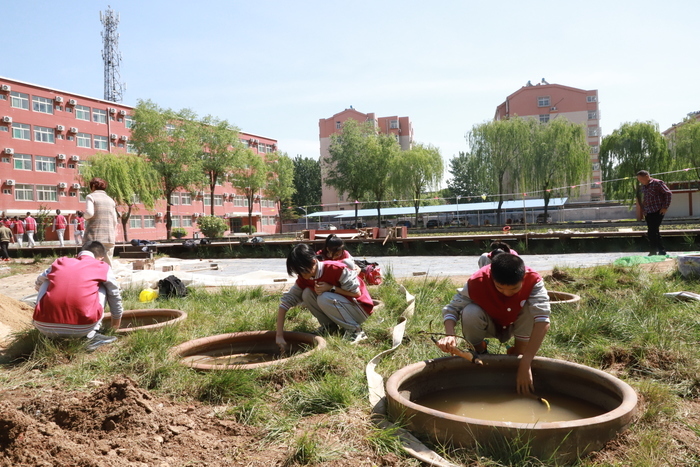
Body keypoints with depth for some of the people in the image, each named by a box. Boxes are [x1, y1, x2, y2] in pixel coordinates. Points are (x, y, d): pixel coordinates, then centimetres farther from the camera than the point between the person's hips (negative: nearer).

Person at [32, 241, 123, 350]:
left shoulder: (60, 262, 20)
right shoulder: (102, 267, 13)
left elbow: (38, 283, 39)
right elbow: (115, 295, 27)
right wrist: (117, 318, 46)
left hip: (45, 328, 3)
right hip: (81, 329, -3)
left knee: (47, 283, 29)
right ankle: (92, 335, 8)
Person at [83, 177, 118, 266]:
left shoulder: (91, 197, 3)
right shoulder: (110, 200, 17)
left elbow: (89, 213, -13)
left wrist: (83, 215, 8)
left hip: (94, 237, -4)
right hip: (109, 238, 4)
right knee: (107, 266, 4)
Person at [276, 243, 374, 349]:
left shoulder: (336, 269, -27)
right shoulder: (304, 278, -9)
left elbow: (357, 293, -19)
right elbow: (285, 301, -14)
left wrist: (331, 288, -28)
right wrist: (279, 335, -22)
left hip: (360, 308, -6)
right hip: (339, 305, 6)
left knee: (324, 299, -30)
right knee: (307, 293, -12)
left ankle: (354, 329, -14)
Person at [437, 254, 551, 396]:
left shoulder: (533, 281, -32)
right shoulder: (477, 281, -33)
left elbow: (543, 321, -42)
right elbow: (452, 308, -27)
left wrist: (525, 364, -49)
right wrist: (449, 335, -48)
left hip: (517, 327, 1)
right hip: (490, 326, 0)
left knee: (533, 308, -32)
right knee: (470, 313, -33)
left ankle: (518, 355, -7)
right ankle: (480, 352, -2)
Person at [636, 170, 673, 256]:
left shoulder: (657, 183, -6)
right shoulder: (643, 186, 16)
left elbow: (668, 193, -8)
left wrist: (665, 207, -12)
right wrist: (644, 210, 14)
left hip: (657, 212, -8)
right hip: (648, 213, 8)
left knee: (652, 232, -13)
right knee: (655, 232, 10)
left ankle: (653, 252, -8)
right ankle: (661, 251, 19)